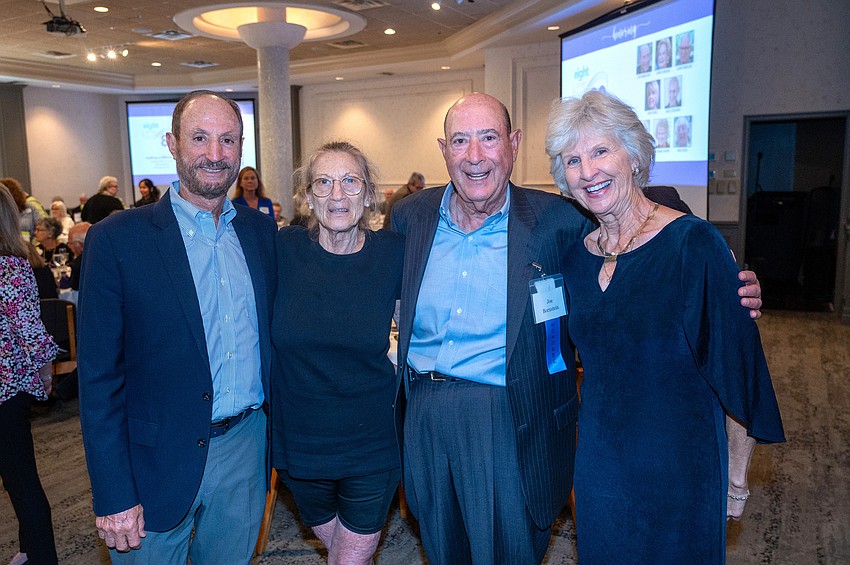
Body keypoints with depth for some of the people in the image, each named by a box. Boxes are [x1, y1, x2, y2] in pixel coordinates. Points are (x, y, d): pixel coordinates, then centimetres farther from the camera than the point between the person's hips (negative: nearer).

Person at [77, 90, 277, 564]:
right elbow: (99, 378, -10)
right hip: (160, 461, -3)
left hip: (246, 449, 4)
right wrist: (113, 497, -12)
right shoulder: (117, 239, -11)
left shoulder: (262, 230, 3)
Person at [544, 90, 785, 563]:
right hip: (599, 467, 5)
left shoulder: (693, 244, -16)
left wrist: (735, 480, -8)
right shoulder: (576, 257, 0)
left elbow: (737, 369, -13)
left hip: (681, 468, -4)